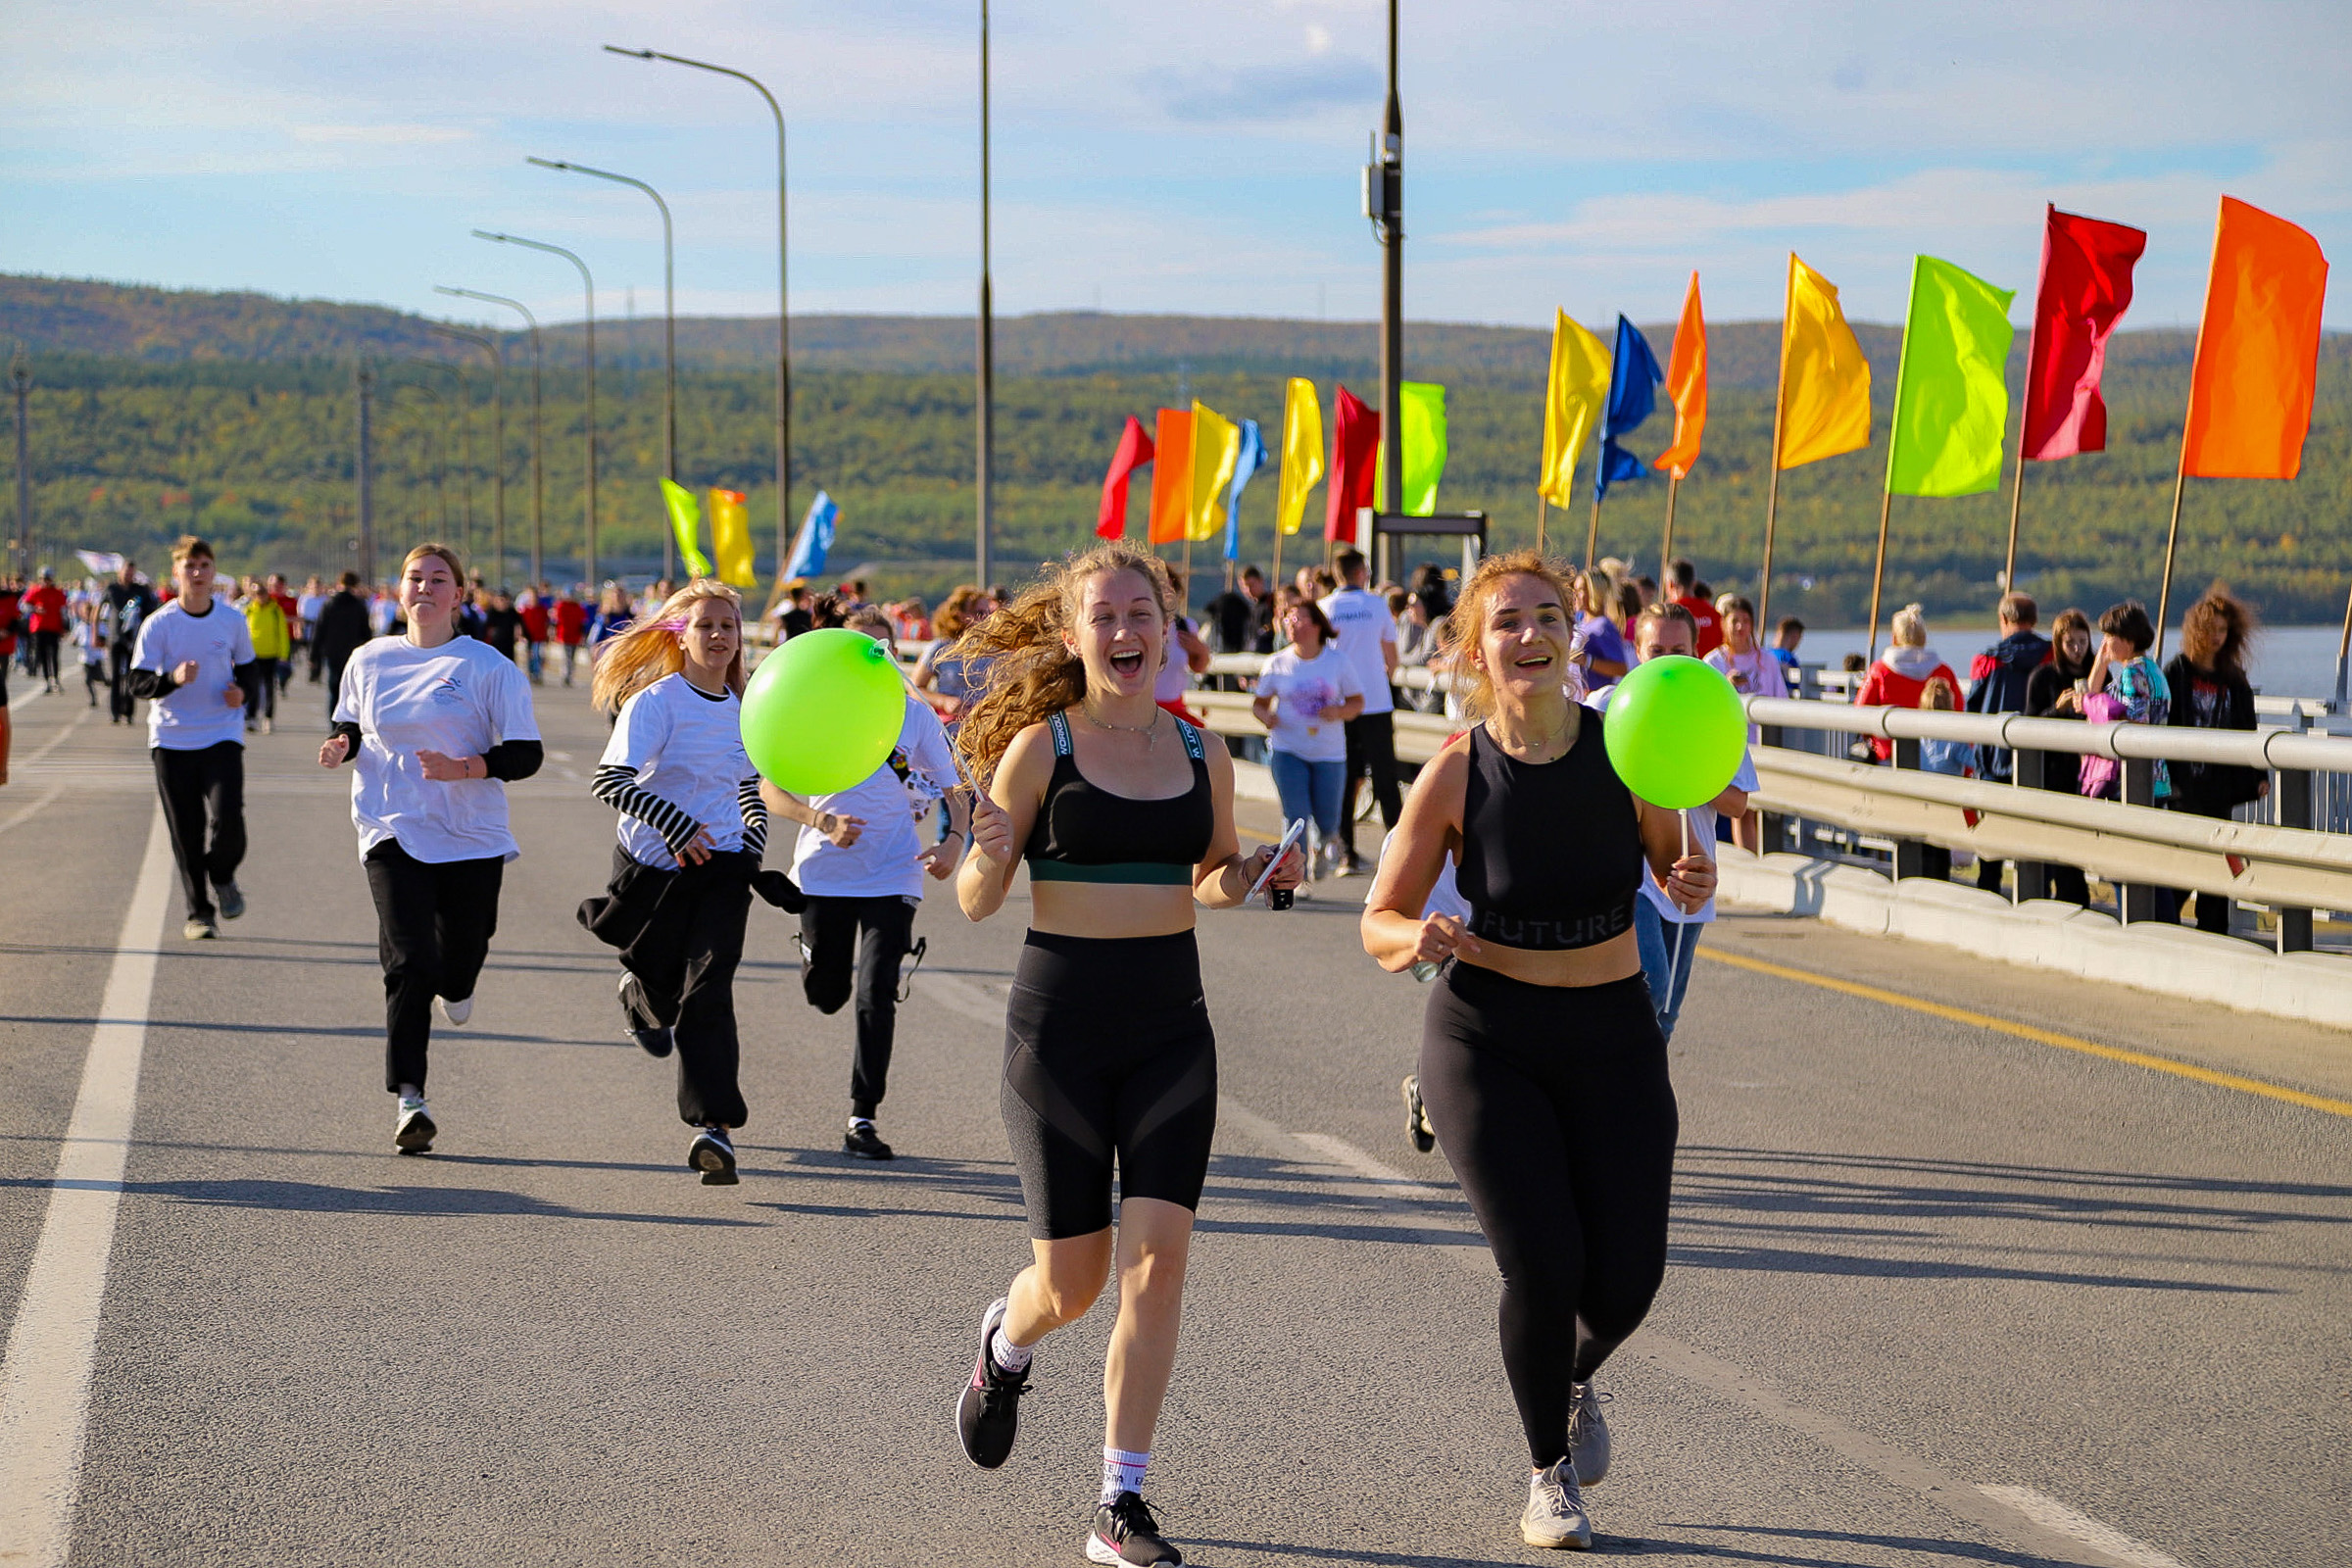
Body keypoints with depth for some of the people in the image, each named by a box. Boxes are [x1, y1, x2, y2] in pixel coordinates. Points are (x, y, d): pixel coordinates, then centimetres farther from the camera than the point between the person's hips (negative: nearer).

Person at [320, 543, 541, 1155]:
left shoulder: (489, 667, -4)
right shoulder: (370, 661, 6)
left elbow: (525, 755, -5)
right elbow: (352, 725, 22)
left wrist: (461, 769, -21)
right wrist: (342, 744, -3)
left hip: (472, 835, 0)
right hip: (393, 830, 0)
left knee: (462, 954, 9)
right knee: (409, 963, -15)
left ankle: (455, 987, 50)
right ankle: (409, 1098, -14)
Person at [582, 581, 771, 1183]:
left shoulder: (743, 709, 7)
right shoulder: (656, 701, -11)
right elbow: (608, 780, -21)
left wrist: (754, 849, 9)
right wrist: (675, 823, -30)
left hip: (722, 866, 2)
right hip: (655, 864, -2)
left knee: (708, 988, -15)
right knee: (664, 986, 13)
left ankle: (714, 1127, -19)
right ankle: (639, 995, 53)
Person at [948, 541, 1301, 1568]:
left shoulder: (1200, 754, 5)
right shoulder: (1039, 749, -6)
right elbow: (975, 904, -4)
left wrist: (1245, 876, -2)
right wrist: (989, 855, -26)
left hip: (1171, 1026, 3)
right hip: (1061, 1020, -3)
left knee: (1158, 1260, -9)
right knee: (1071, 1280, 4)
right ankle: (1005, 1345, 42)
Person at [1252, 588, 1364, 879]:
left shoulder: (1339, 661, -1)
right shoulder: (1277, 663, -1)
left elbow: (1357, 702, 5)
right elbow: (1259, 703, 6)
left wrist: (1339, 712, -17)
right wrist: (1266, 716, -17)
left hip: (1329, 752, 1)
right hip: (1287, 750, -1)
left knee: (1326, 821, 6)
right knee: (1296, 818, -8)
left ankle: (1323, 844, 42)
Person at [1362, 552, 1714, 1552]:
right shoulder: (1455, 775, -10)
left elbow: (1673, 862, 7)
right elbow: (1378, 924, -2)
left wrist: (1693, 881, -16)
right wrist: (1420, 936, -25)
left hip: (1612, 1034, 2)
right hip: (1487, 1040, -2)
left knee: (1627, 1277, -3)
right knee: (1541, 1263, -13)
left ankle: (1576, 1381, 36)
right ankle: (1550, 1472, 13)